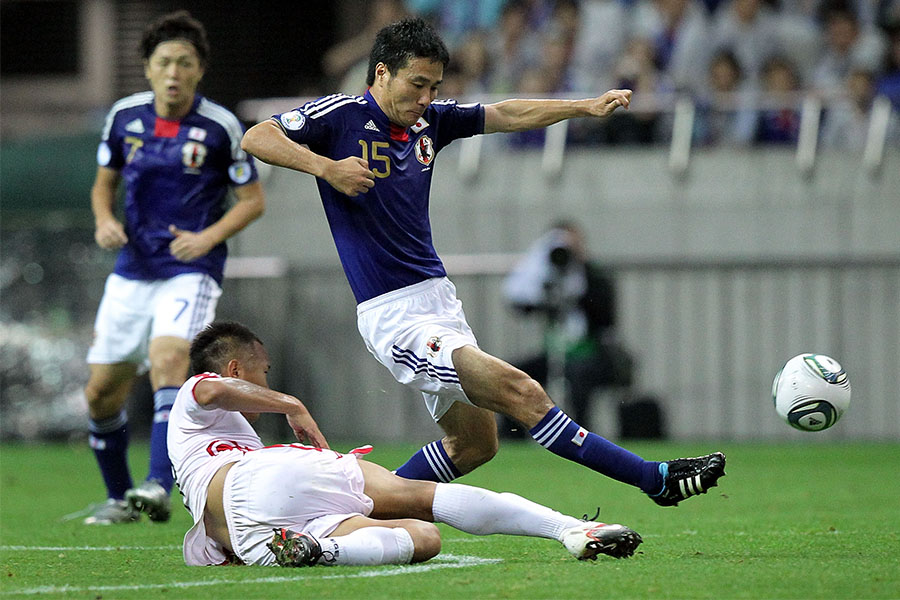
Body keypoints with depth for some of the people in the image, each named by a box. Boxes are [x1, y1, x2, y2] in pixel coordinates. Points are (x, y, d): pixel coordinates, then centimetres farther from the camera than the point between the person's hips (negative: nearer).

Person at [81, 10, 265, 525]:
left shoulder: (220, 127, -7)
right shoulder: (125, 116, 2)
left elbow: (253, 200, 0)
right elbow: (104, 183, 16)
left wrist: (209, 237, -15)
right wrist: (105, 220, -6)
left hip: (191, 271, -5)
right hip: (132, 270, 5)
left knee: (168, 358, -30)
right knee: (102, 394, 5)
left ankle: (159, 487, -39)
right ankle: (119, 497, 26)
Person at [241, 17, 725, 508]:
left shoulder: (430, 120, 10)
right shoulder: (340, 116, -10)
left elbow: (507, 115, 18)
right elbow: (256, 138, -18)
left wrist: (587, 107, 11)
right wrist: (325, 167, -28)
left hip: (439, 300, 9)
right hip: (393, 315, -9)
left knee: (472, 444, 15)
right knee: (520, 392, -16)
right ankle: (654, 480, -17)